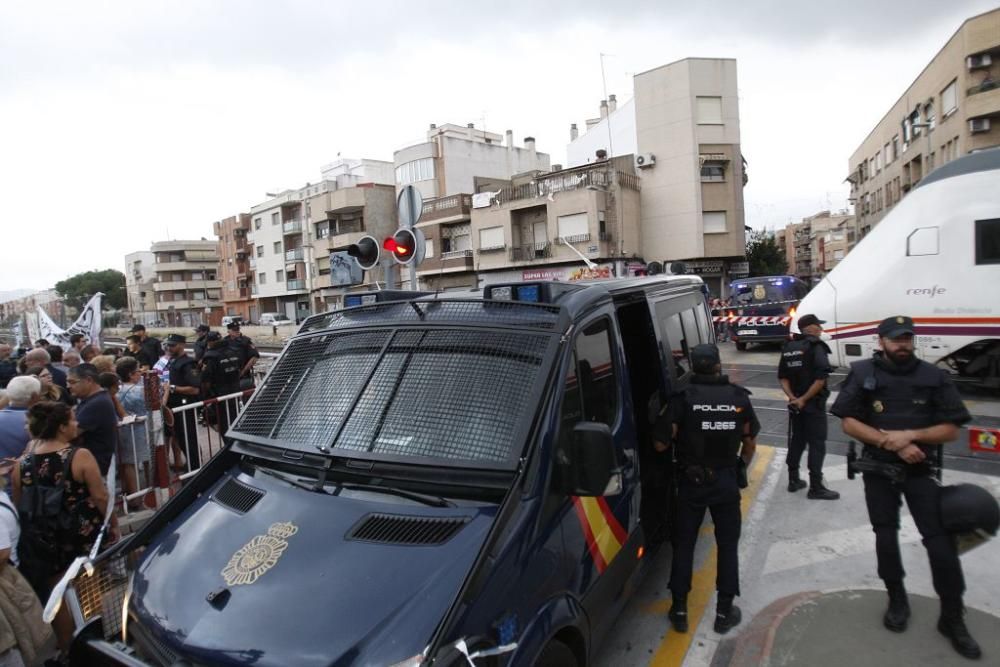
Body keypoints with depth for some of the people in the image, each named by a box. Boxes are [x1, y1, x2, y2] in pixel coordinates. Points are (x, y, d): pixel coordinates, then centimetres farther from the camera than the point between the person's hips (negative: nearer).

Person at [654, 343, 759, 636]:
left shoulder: (683, 398, -13)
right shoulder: (739, 397, -4)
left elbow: (660, 444, -12)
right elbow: (750, 442, 4)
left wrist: (679, 440, 9)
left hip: (691, 481, -2)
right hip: (726, 480, 2)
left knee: (683, 543, 11)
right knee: (728, 544, 15)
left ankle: (679, 610, 18)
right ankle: (724, 611, 22)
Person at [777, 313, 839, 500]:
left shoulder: (788, 348, 9)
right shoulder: (816, 346, -13)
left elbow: (783, 377, 6)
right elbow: (821, 378, -22)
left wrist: (792, 397, -4)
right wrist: (804, 399, -17)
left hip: (795, 404, 7)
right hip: (814, 404, -7)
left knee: (796, 441, 15)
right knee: (817, 444, 0)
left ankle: (793, 480, 22)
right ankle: (816, 488, 3)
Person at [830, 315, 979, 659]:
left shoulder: (934, 377, -3)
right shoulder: (863, 373, -5)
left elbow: (951, 430, -5)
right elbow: (849, 423, -8)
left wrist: (910, 434, -20)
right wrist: (891, 442, -17)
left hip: (920, 470, 0)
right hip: (878, 469, 0)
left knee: (941, 542, -3)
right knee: (886, 537, 12)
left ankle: (952, 618, 15)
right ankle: (897, 601, 31)